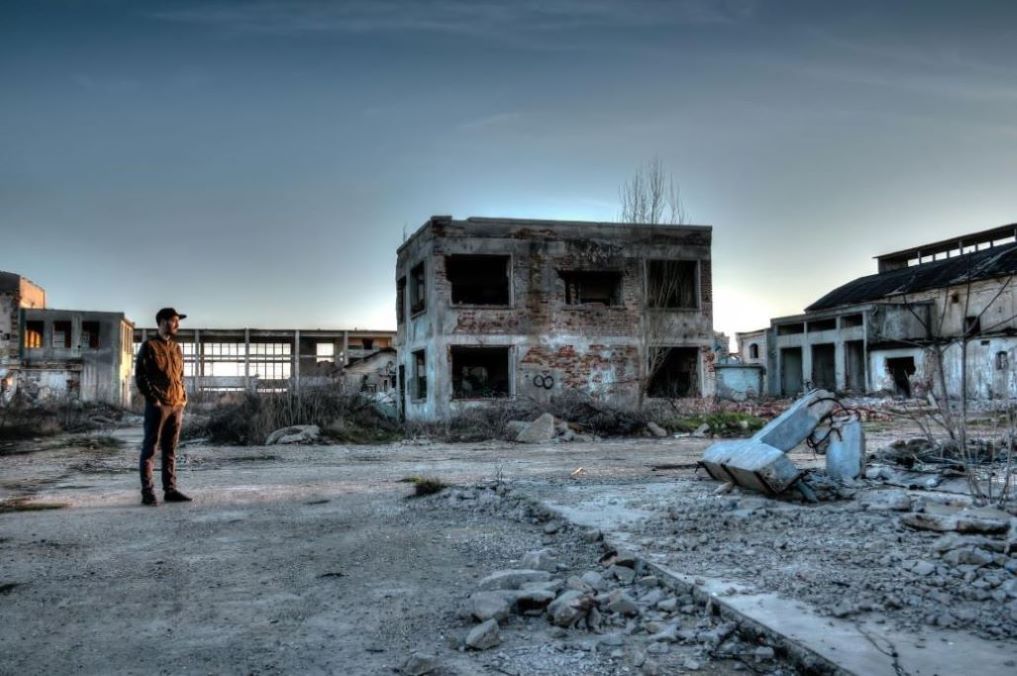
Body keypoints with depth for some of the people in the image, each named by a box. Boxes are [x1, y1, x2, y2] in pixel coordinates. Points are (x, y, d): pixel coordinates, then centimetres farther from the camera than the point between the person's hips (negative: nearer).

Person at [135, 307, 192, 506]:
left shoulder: (176, 348, 17)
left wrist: (183, 399, 10)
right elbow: (140, 376, -8)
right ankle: (147, 493, -1)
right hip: (158, 406, -6)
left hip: (176, 406, 6)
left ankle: (170, 490, 13)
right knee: (150, 449, -3)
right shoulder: (149, 346, -3)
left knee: (170, 450, 9)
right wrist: (153, 399, -13)